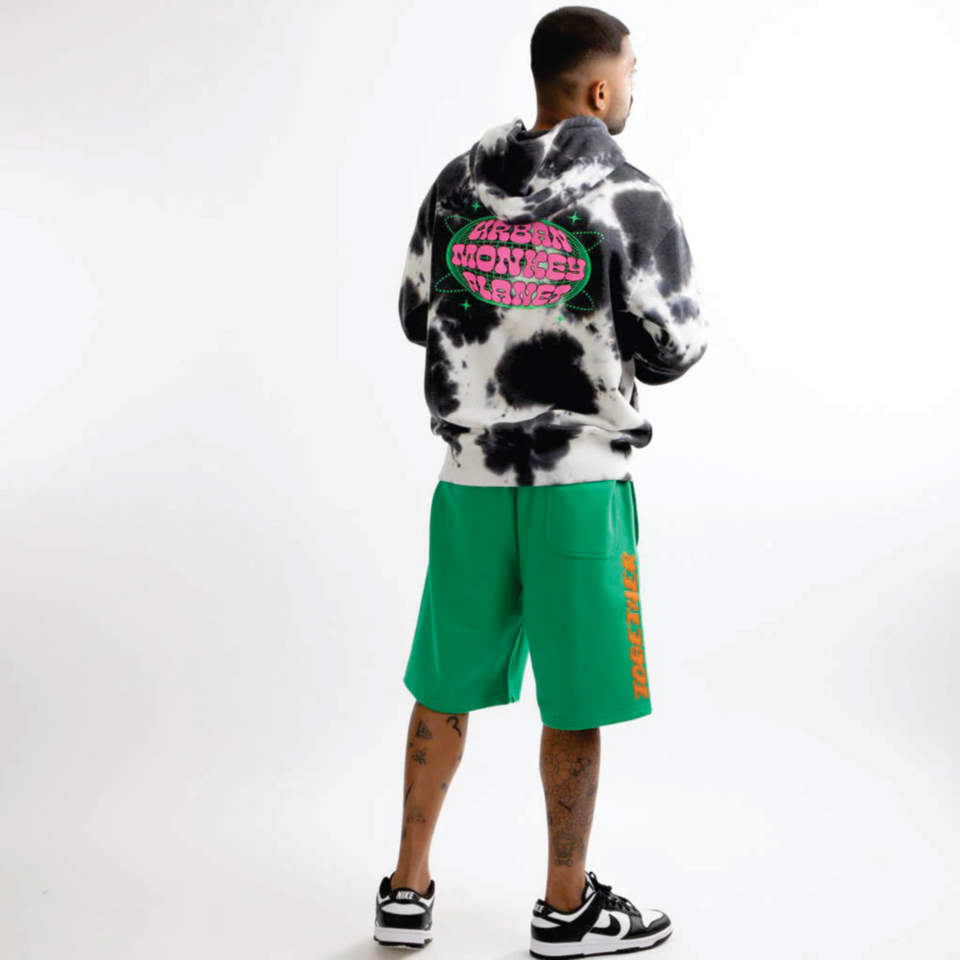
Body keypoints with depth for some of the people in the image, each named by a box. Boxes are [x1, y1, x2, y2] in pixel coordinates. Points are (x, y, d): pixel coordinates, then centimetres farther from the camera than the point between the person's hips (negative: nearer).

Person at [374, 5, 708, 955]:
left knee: (446, 686, 15)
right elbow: (672, 350, -7)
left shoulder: (456, 184, 3)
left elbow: (417, 317, 12)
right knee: (575, 702, 9)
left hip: (472, 474, 5)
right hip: (580, 480, -4)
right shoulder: (631, 200, -11)